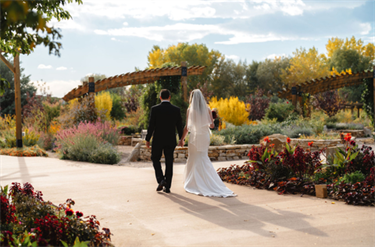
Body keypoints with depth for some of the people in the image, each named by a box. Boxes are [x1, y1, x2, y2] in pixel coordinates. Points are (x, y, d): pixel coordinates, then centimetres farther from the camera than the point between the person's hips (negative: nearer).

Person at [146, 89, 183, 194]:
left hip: (158, 140, -2)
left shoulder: (155, 109, -9)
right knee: (169, 162, 9)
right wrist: (181, 139, 16)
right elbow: (179, 126, 3)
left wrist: (147, 139, 0)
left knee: (155, 159, 16)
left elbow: (151, 126, -9)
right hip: (171, 141, 2)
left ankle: (161, 180, -3)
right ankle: (167, 186, 10)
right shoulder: (176, 110, -3)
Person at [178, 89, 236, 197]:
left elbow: (187, 127, -7)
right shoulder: (207, 109, -1)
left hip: (194, 137, -3)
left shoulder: (190, 110, -7)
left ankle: (192, 183, 10)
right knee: (204, 158, 14)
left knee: (194, 160, 7)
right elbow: (212, 125, -1)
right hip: (205, 136, 3)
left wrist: (182, 139, 1)